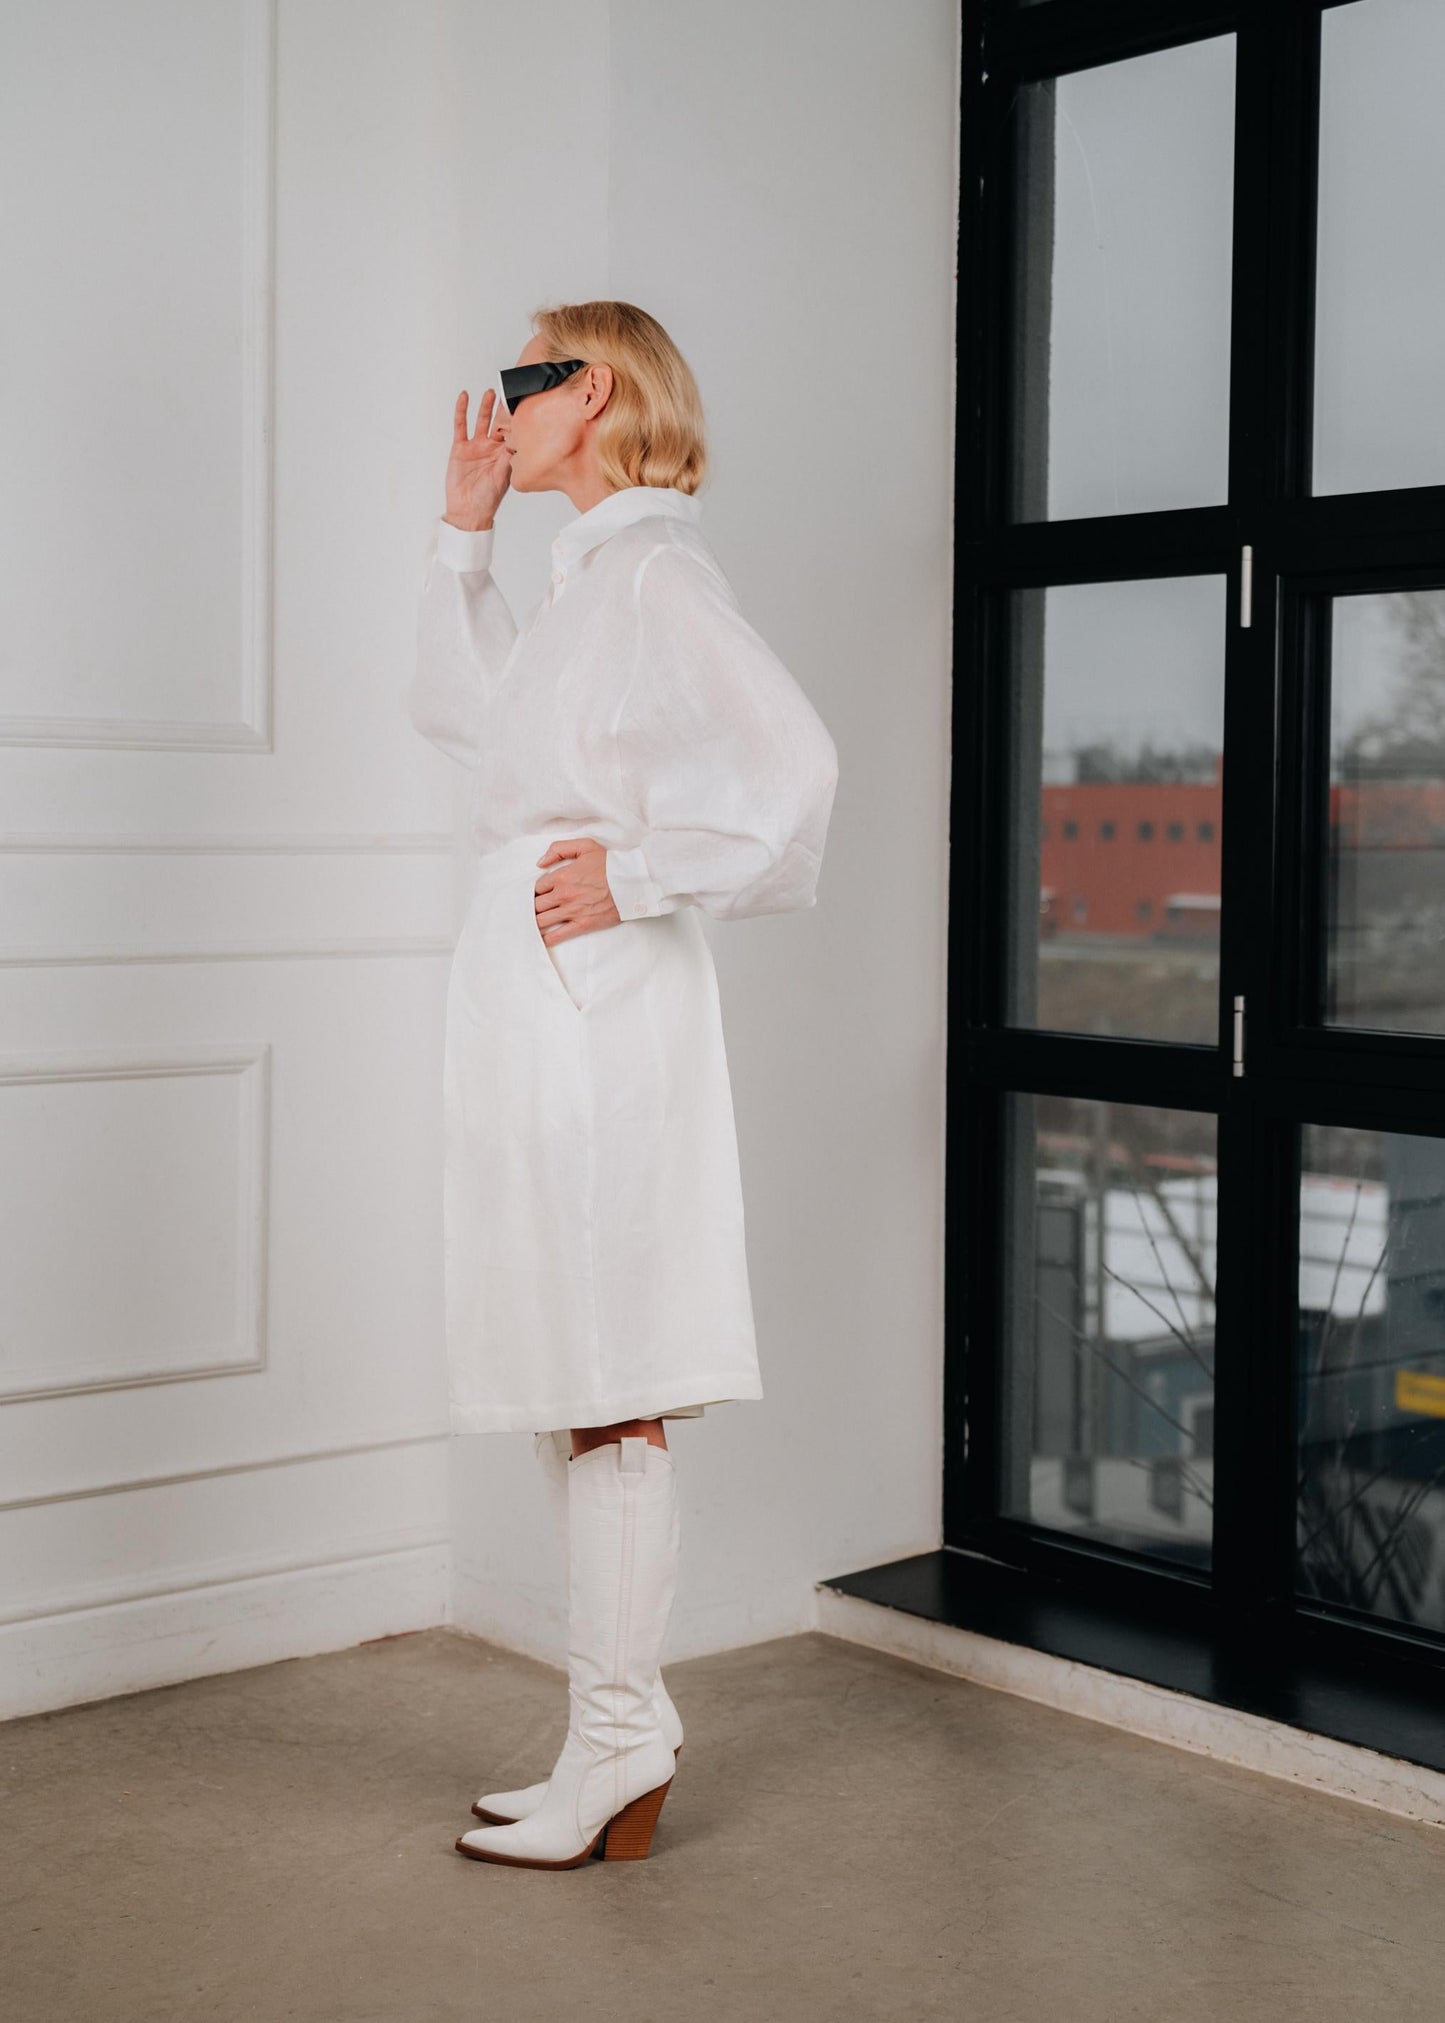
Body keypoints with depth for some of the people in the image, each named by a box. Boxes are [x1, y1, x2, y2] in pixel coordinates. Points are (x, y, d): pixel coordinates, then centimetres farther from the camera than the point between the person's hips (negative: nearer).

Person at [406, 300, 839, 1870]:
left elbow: (790, 761, -23)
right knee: (567, 1391, 13)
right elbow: (459, 714, 30)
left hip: (594, 1006, -10)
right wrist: (462, 531, 25)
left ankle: (618, 1753, 5)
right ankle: (618, 1734, 23)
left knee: (604, 1389, -4)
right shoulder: (585, 574, 18)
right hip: (534, 1013, 10)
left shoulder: (653, 566, -11)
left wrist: (632, 876, -16)